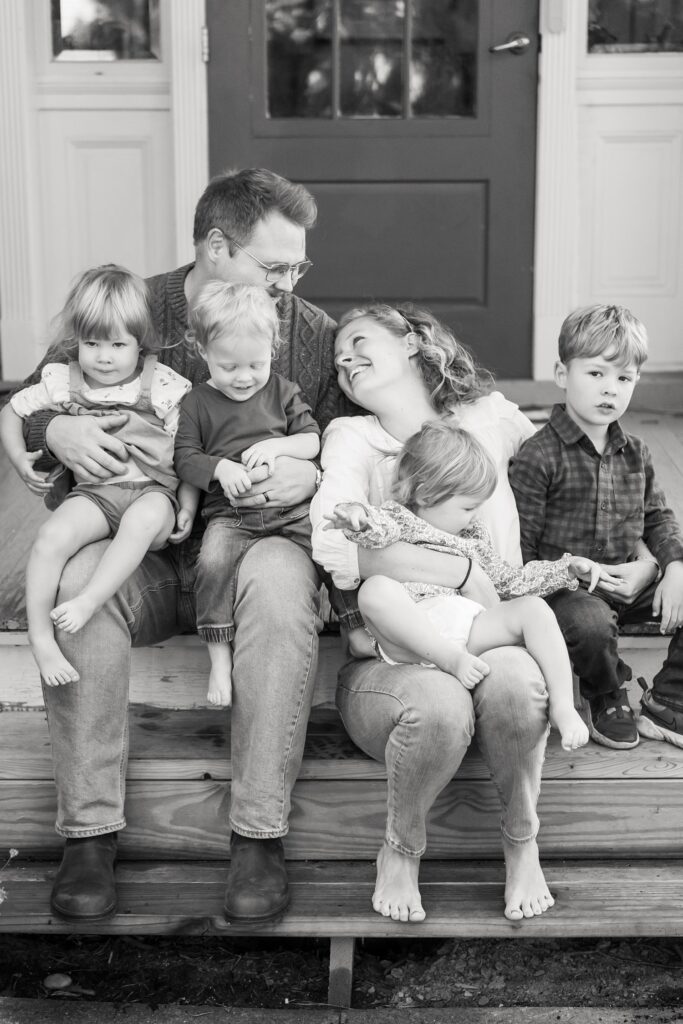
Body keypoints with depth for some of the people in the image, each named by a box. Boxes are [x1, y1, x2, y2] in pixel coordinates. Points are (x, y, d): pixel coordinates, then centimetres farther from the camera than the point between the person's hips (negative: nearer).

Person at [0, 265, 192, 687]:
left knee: (145, 518, -39)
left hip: (153, 490, -2)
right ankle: (40, 637, -22)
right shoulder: (62, 382, 7)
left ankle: (88, 602, -39)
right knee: (53, 535, -29)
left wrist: (187, 507, -4)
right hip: (94, 492, 2)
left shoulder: (164, 386, 1)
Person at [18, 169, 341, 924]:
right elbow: (20, 415, 6)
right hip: (146, 555, 1)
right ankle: (89, 832, -24)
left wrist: (312, 476, -17)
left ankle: (259, 835, -29)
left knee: (279, 579, -35)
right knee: (76, 575, -32)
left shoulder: (312, 333, 3)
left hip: (256, 545, 0)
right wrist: (54, 430, -18)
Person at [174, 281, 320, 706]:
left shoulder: (282, 391, 13)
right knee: (214, 563, -29)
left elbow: (313, 440, 11)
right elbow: (185, 459, 4)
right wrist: (221, 468, -16)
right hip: (230, 513, -2)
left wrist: (277, 446, -9)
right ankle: (220, 659, -19)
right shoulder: (198, 403, 8)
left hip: (292, 505, 2)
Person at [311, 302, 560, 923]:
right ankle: (401, 852, -2)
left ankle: (523, 844, -3)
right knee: (439, 704, -35)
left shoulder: (488, 417, 11)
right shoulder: (352, 440, 2)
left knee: (515, 680, -33)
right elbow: (336, 545, -17)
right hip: (385, 658, -1)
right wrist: (466, 573, -19)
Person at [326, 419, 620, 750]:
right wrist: (357, 515, -36)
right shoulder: (397, 520, 13)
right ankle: (451, 660, -38)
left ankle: (563, 705, -21)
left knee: (533, 608, -16)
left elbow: (510, 580, 39)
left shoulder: (473, 538, 32)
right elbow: (379, 528, -12)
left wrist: (567, 569, 32)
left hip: (469, 628, 5)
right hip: (410, 638, -5)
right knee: (375, 589, -34)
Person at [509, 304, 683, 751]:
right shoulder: (538, 457, -11)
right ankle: (608, 699, -1)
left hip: (627, 581, 7)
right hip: (566, 589, -6)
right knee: (590, 623, -37)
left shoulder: (636, 454, 10)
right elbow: (520, 545, -12)